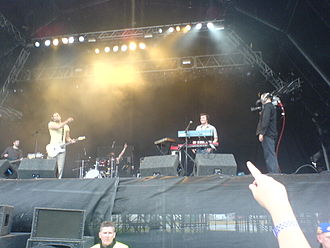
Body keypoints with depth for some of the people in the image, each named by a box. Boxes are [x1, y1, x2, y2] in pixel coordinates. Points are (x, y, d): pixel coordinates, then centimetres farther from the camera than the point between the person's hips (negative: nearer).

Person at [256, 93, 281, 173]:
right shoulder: (272, 106, 22)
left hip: (267, 134, -10)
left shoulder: (267, 106, -9)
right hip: (271, 134, 10)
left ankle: (273, 172, -12)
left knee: (269, 155, -11)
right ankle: (275, 172, 17)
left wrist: (261, 133, -22)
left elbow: (265, 120, -20)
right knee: (271, 154, 13)